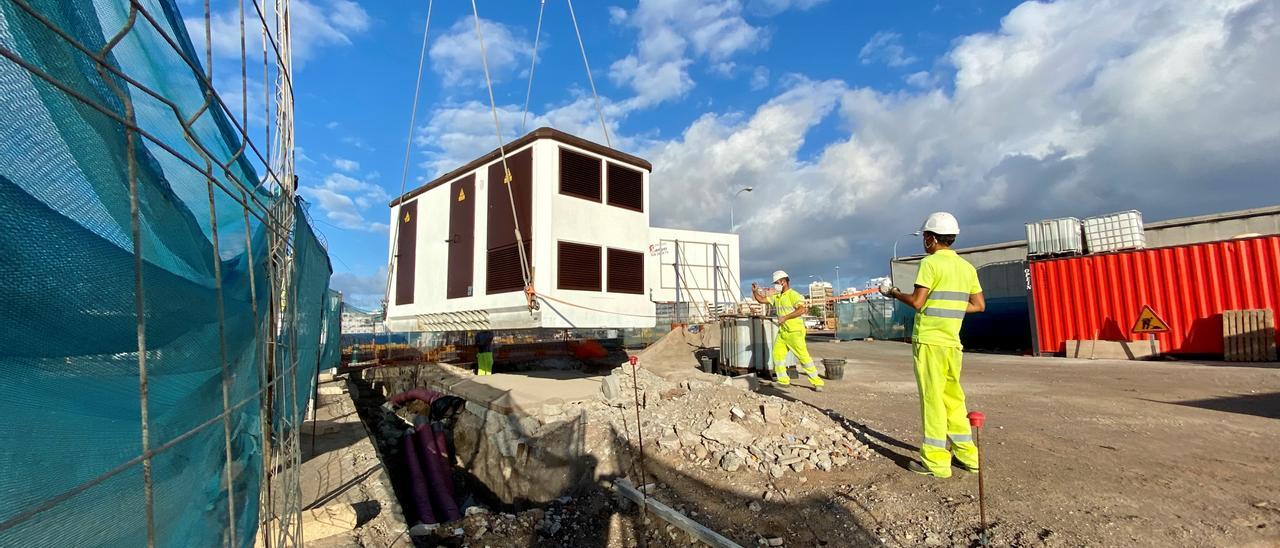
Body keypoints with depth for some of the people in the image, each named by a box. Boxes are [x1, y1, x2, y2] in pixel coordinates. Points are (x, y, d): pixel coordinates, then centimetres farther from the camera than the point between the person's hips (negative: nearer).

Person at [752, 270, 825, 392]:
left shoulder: (793, 295, -12)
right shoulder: (777, 296, 13)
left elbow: (801, 310, -24)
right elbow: (762, 300, 16)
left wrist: (785, 317, -23)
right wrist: (755, 291, -2)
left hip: (795, 332, -8)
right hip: (782, 332, 8)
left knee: (803, 356, -8)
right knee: (777, 354, 8)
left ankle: (817, 383, 0)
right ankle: (783, 381, 20)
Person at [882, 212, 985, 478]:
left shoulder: (931, 262, -10)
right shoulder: (967, 267, 12)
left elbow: (917, 302, -15)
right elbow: (979, 305, 15)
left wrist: (893, 292, 1)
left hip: (929, 340, -7)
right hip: (953, 342, 7)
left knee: (932, 399, -2)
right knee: (953, 398, 17)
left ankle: (935, 461, 4)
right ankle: (967, 454, 24)